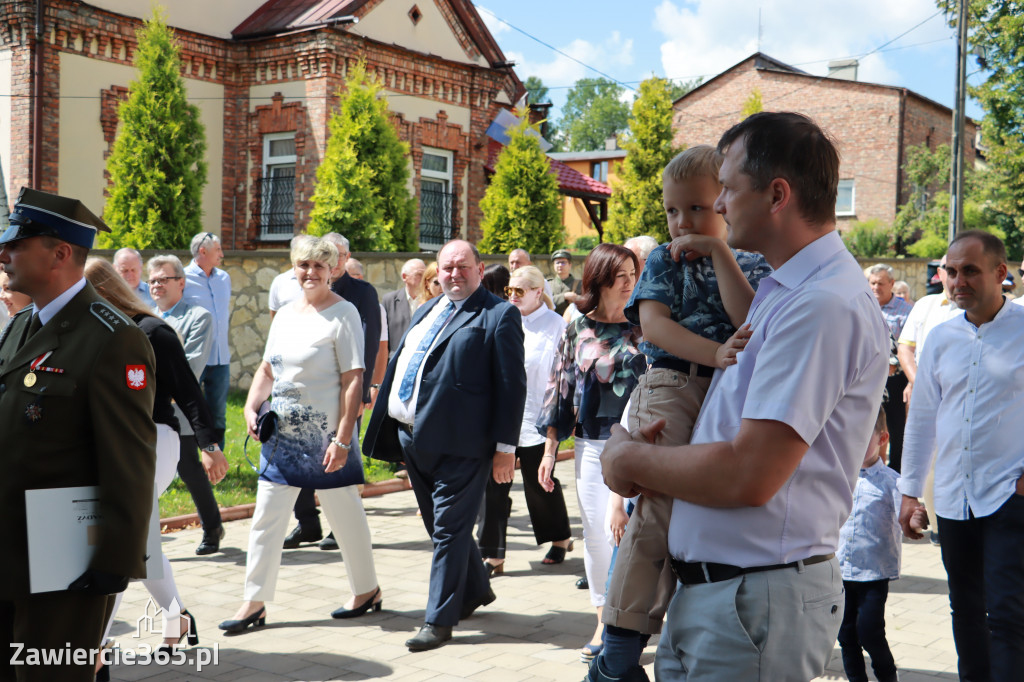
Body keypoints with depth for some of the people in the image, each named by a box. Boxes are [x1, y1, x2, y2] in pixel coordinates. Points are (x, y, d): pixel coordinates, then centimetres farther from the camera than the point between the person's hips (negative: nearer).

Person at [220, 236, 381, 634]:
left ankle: (367, 591, 25)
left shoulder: (342, 314, -10)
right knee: (266, 519, 7)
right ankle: (254, 603, 15)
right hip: (282, 434, 7)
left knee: (344, 514, 7)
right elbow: (267, 368, 17)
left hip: (325, 436, -6)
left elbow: (353, 381, -15)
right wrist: (251, 406, 0)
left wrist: (342, 439, -20)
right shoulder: (286, 314, 11)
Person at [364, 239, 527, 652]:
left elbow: (512, 385, -9)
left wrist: (505, 447, -13)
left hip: (458, 442, -8)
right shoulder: (425, 313, 18)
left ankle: (439, 621, 5)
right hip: (413, 438, 8)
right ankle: (476, 590, 38)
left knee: (449, 528, -3)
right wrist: (387, 426, 18)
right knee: (440, 524, 18)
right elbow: (398, 366, 23)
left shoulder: (499, 315, -5)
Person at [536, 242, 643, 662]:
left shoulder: (640, 330, 2)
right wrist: (550, 448, 5)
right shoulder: (577, 331, 4)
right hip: (591, 444, 1)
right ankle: (604, 624, 20)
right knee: (596, 533, 7)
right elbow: (560, 388, 7)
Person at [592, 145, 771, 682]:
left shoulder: (751, 266, 14)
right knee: (659, 511, -16)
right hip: (669, 389, -2)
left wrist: (719, 251, -4)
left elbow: (750, 322, -6)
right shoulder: (662, 262, 13)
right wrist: (715, 353, -20)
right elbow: (653, 323, -3)